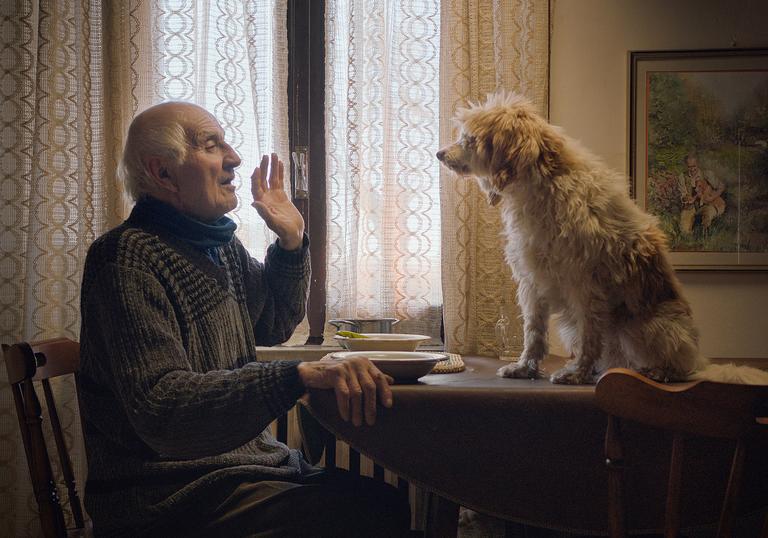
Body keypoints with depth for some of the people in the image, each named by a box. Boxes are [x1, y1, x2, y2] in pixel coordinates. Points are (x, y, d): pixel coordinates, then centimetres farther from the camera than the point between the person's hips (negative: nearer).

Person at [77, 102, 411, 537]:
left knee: (388, 501, -11)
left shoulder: (220, 244, 12)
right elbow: (161, 411, -29)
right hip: (178, 496, -8)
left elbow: (273, 327, 27)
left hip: (249, 462, 9)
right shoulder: (130, 257, -17)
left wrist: (292, 242, 10)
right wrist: (300, 374, -41)